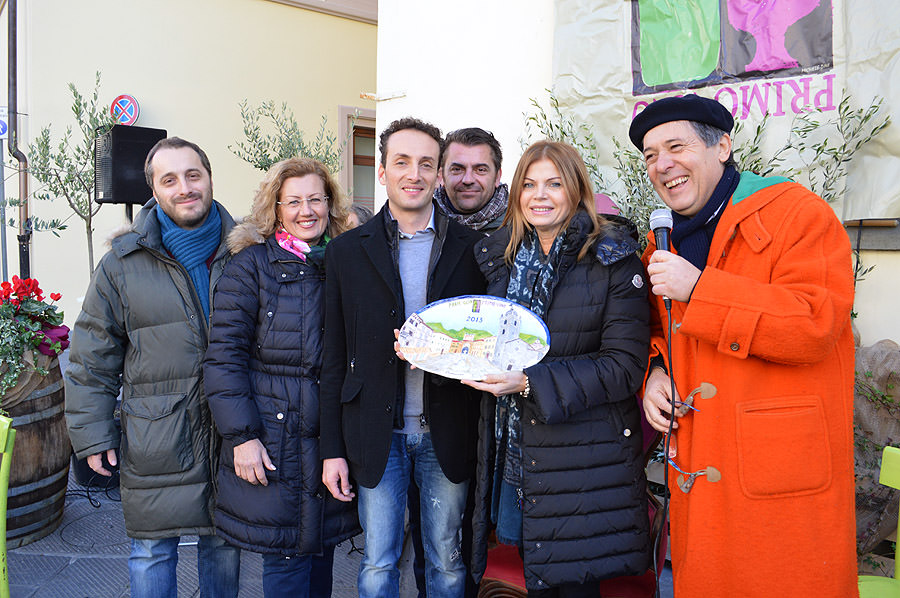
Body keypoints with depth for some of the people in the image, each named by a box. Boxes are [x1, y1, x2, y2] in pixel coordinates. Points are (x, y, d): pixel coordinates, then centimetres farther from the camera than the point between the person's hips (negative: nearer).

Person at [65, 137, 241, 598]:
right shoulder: (122, 264, -3)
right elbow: (92, 360, 1)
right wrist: (92, 435, -2)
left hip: (230, 437, 2)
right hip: (155, 444, -1)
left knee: (224, 548, 17)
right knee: (152, 554, 10)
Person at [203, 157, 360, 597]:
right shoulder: (252, 264, -4)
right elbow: (224, 354, -8)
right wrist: (242, 435, -14)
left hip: (331, 440, 4)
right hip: (272, 441, -4)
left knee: (321, 547, 15)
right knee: (287, 560, 4)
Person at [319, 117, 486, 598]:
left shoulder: (472, 248, 0)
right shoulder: (347, 251, 2)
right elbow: (334, 357, 3)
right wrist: (332, 448, 1)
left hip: (447, 432, 0)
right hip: (377, 434, 0)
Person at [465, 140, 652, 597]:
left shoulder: (614, 262, -8)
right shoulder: (500, 258, 9)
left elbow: (624, 366, -13)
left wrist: (531, 382, -23)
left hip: (583, 460, -4)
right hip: (512, 454, 5)